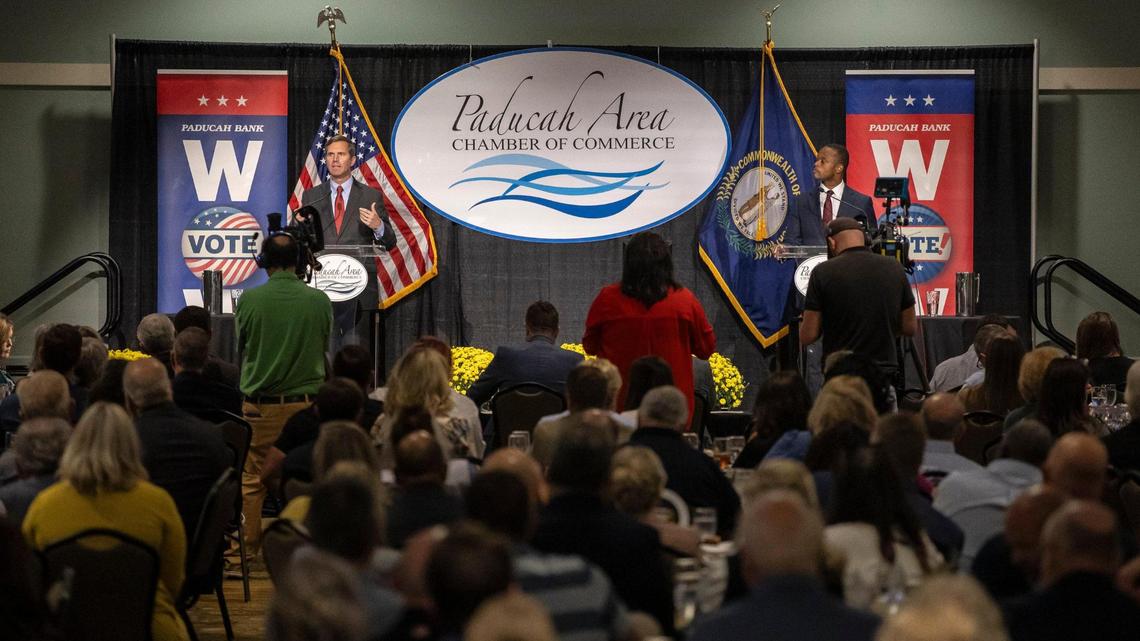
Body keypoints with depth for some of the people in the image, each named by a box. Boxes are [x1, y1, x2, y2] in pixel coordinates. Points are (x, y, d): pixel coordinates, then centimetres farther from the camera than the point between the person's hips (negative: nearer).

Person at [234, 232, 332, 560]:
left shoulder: (249, 299, -9)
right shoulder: (319, 300, -6)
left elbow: (241, 346, 7)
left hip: (259, 405, -1)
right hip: (306, 402, 1)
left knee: (252, 480, 9)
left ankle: (249, 549, 14)